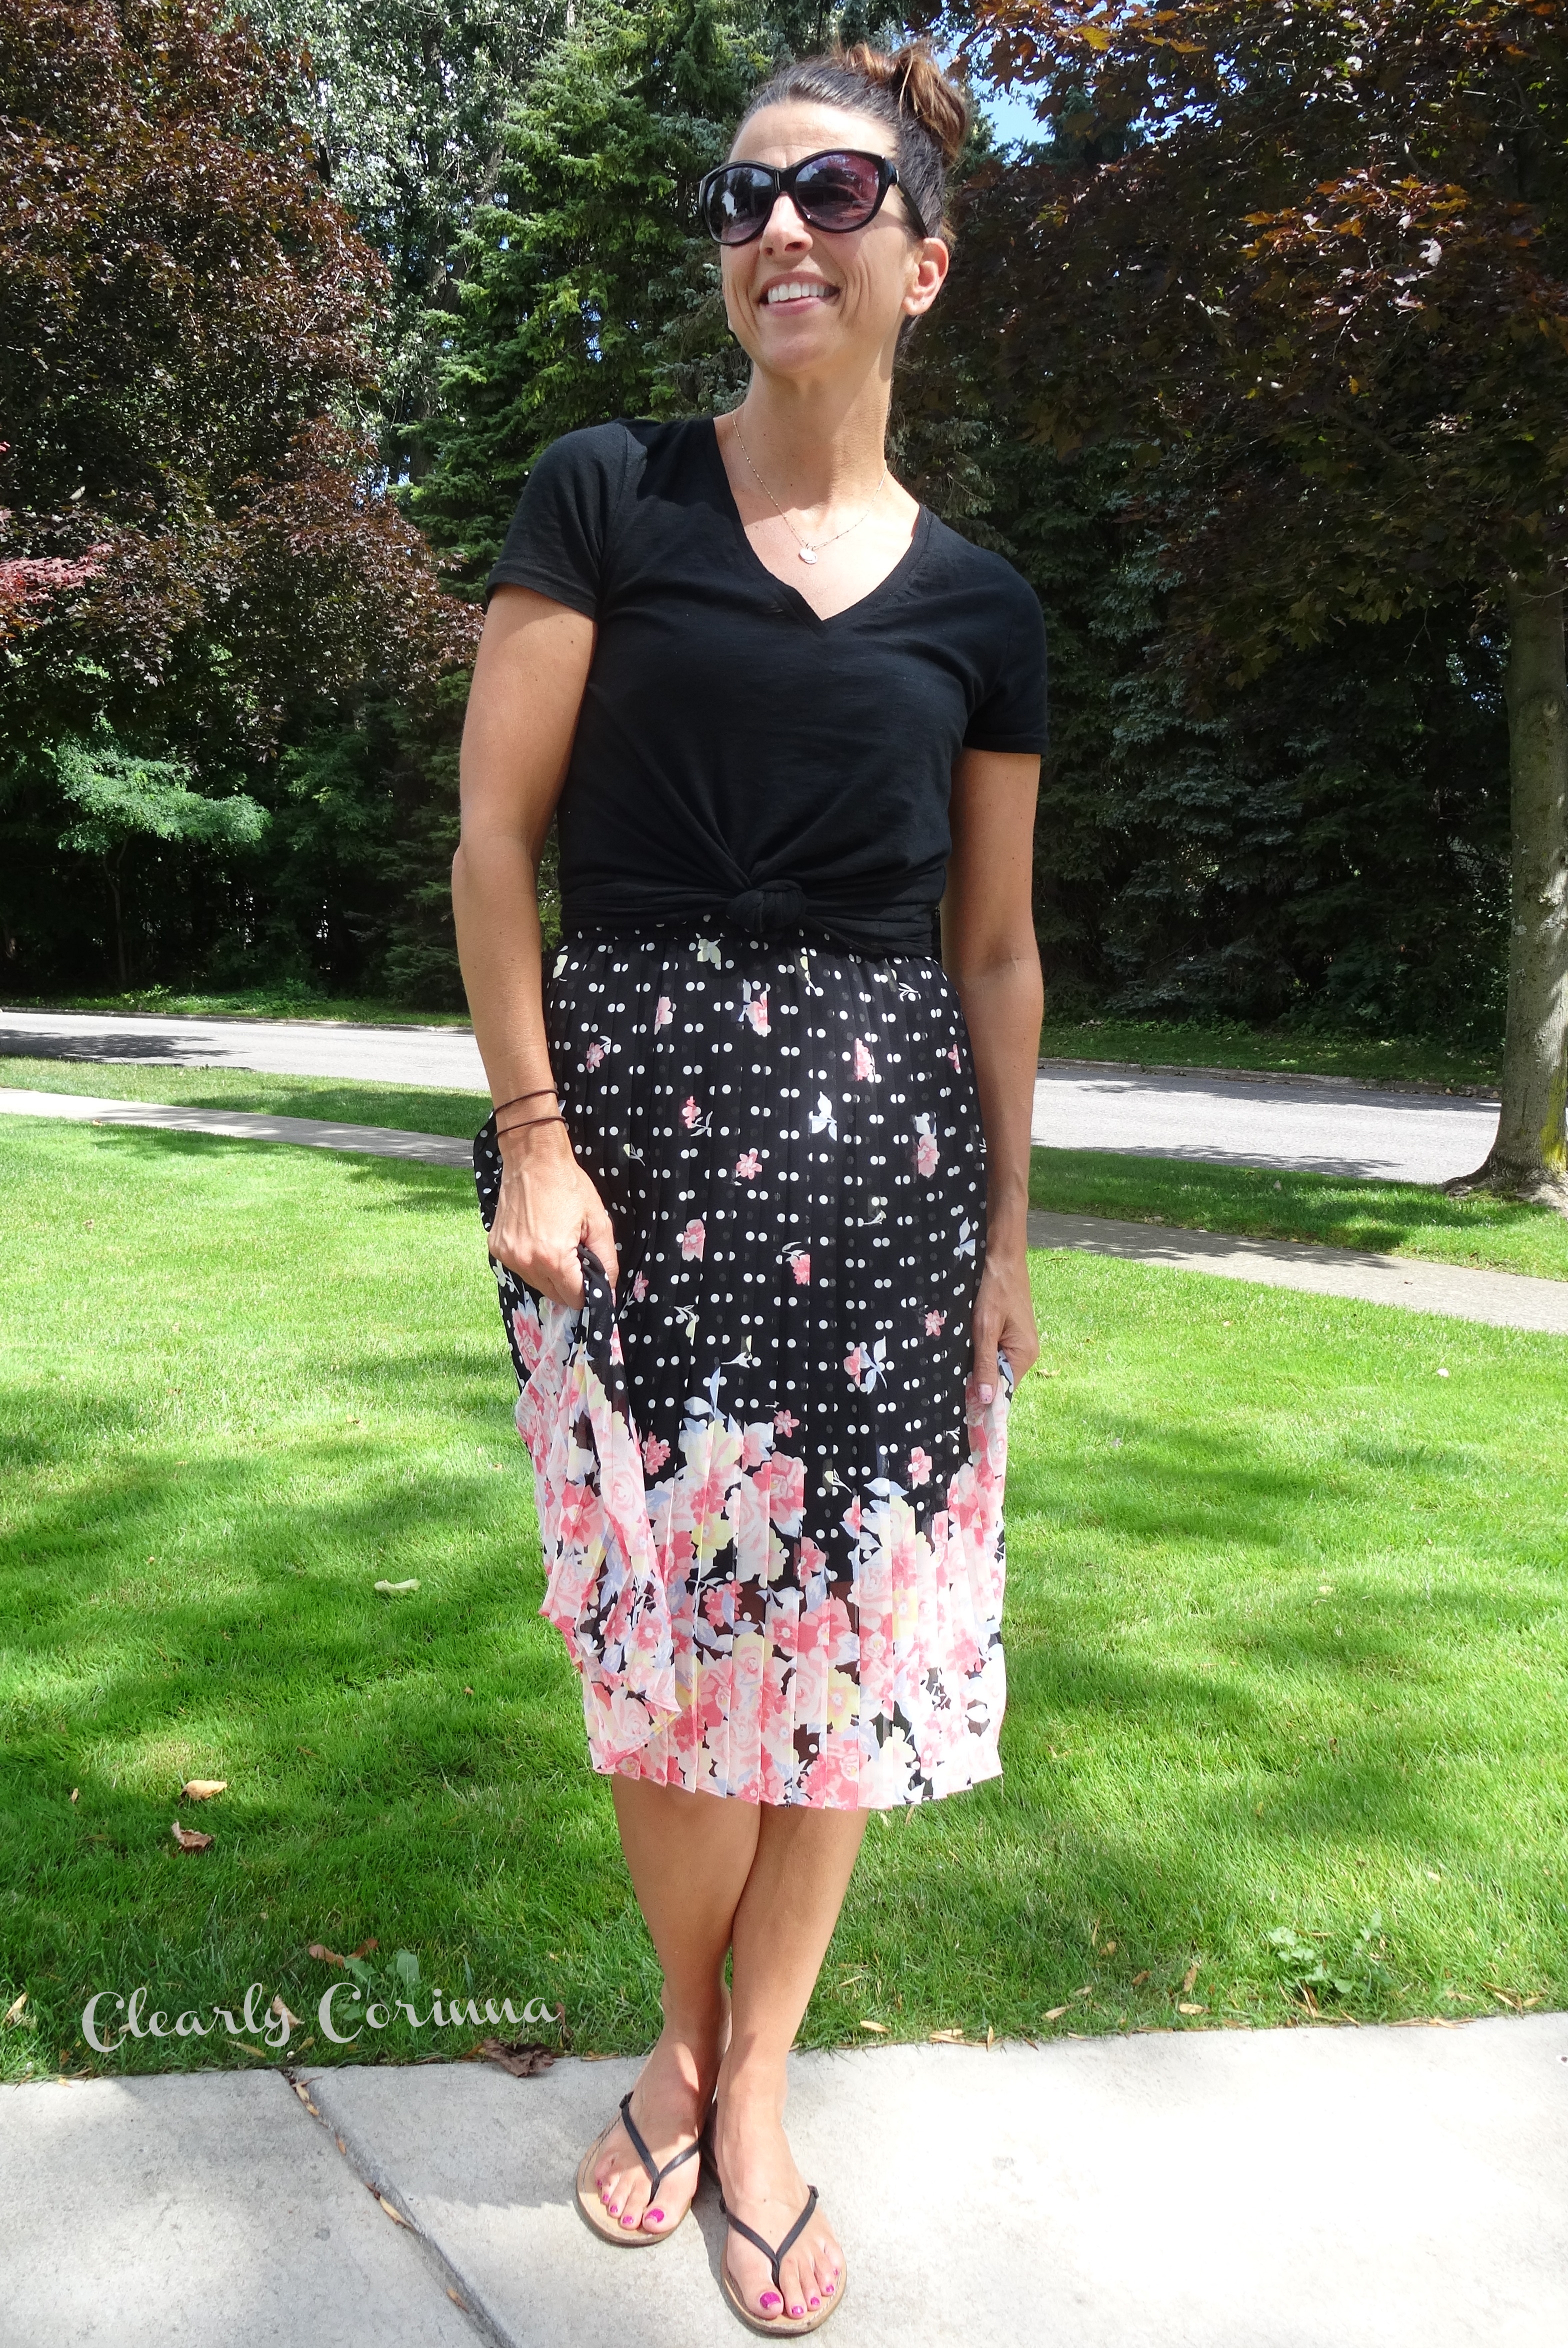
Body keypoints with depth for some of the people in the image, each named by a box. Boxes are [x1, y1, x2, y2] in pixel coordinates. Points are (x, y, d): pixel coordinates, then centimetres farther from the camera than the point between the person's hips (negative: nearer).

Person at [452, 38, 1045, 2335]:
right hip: (637, 1109, -2)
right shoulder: (607, 497, 4)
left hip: (882, 1141, 2)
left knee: (847, 1623, 3)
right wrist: (532, 1132, -9)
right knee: (672, 1619, 1)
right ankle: (686, 2033, 29)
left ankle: (755, 2081, 25)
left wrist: (1007, 1239, 10)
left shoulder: (979, 603, 10)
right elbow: (496, 829, -1)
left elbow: (996, 947, 12)